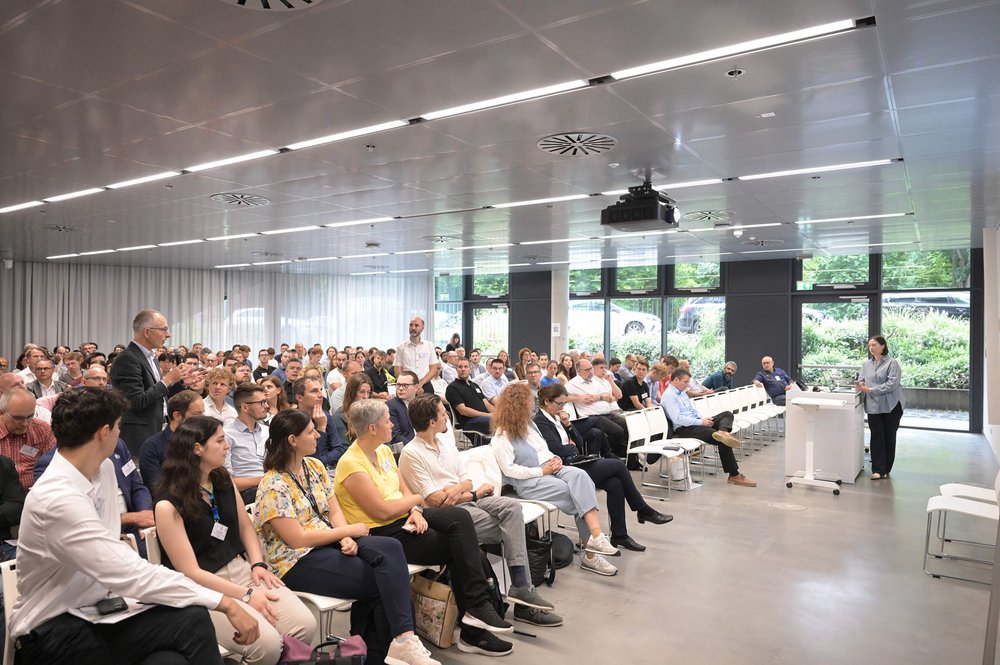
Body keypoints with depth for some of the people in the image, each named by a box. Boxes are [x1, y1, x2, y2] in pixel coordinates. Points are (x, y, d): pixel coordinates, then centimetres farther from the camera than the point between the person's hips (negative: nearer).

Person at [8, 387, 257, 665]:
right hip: (54, 632, -7)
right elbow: (131, 574, -29)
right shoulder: (57, 499, -25)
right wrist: (225, 602, -28)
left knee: (193, 619, -19)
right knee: (191, 621, -24)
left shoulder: (103, 468, 1)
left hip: (95, 610, 7)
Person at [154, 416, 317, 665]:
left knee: (305, 625, -16)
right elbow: (190, 572, -14)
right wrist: (246, 595, -16)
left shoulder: (223, 479, 5)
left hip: (241, 567, 6)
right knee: (267, 644, -27)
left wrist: (257, 564, -1)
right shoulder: (168, 505, -15)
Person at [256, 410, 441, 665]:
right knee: (383, 580, -21)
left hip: (331, 543, 7)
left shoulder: (315, 466, 8)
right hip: (297, 561, -7)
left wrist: (346, 539, -14)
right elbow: (298, 540, -18)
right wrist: (348, 531, -12)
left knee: (390, 548, -22)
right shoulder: (273, 487, -15)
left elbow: (335, 511, 7)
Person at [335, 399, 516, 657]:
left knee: (460, 517, -18)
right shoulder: (351, 464, -18)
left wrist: (416, 511, -11)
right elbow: (382, 511, -21)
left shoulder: (384, 451, 10)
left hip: (405, 518, 7)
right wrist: (417, 500, -6)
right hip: (380, 533, -7)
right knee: (460, 548, -16)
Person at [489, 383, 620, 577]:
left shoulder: (529, 424, 18)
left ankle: (595, 537, -31)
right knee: (577, 492, -26)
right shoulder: (502, 435, -7)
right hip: (528, 482, -6)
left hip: (549, 469, 7)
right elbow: (509, 469, -13)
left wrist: (554, 459, 1)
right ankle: (594, 539, -18)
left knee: (580, 476, -25)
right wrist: (541, 471, -15)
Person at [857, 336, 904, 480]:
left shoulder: (892, 363, -7)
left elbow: (892, 384, -16)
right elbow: (862, 380, 14)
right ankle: (877, 470, 3)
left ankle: (886, 469, 18)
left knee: (889, 437, 7)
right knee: (876, 437, 1)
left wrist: (870, 390, -19)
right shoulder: (866, 364, 10)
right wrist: (861, 384, -10)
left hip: (891, 406, -3)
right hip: (873, 406, 3)